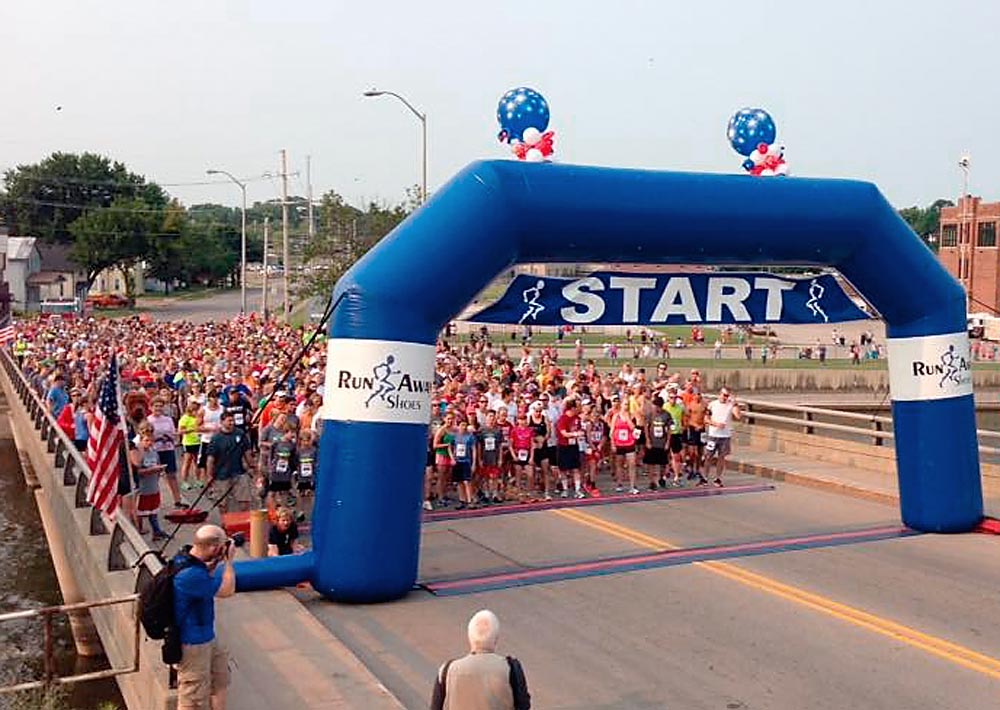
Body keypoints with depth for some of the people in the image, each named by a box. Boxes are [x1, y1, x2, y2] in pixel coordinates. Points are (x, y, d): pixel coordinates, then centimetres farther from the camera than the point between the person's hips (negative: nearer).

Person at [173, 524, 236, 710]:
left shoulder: (184, 558, -4)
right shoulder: (191, 575, -34)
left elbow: (206, 577, 16)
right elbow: (227, 590, -23)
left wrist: (217, 562, 0)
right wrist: (228, 561, -13)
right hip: (193, 643, -10)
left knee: (220, 680, 25)